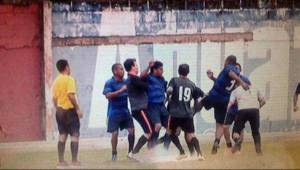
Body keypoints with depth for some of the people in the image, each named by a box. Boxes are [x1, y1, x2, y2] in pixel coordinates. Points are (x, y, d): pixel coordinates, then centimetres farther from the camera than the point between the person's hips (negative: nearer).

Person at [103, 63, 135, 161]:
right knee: (115, 133, -2)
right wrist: (120, 90, -29)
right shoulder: (109, 83, -10)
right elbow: (108, 95, -23)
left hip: (125, 111, 4)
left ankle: (130, 151, 13)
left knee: (131, 130, -1)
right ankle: (114, 153, 14)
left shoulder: (126, 81, 4)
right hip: (114, 112, -4)